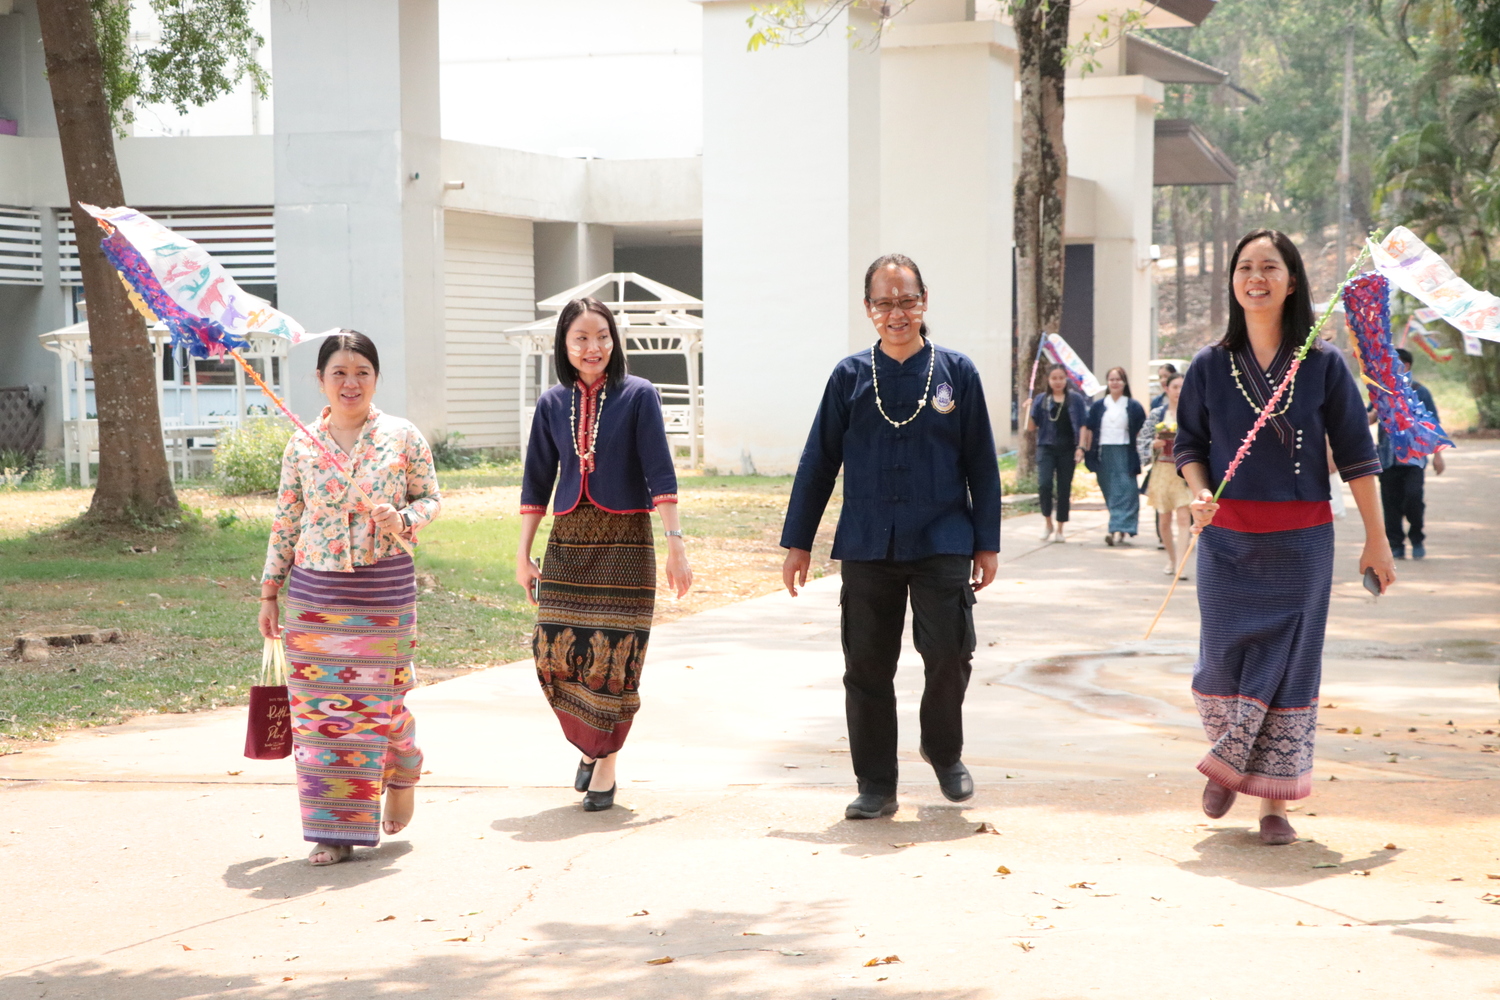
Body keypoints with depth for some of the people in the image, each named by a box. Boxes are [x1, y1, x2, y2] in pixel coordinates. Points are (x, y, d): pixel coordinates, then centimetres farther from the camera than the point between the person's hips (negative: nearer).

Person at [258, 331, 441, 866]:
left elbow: (430, 498, 8)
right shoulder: (302, 446, 5)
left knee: (379, 700, 3)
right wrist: (269, 592, 10)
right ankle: (333, 830, 7)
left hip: (383, 591, -2)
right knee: (317, 709, 0)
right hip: (314, 593, 2)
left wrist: (402, 520, -14)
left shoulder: (403, 437, 0)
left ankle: (402, 774, 36)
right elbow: (285, 522, 10)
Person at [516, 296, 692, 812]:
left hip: (624, 541, -3)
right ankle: (589, 745, 22)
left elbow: (660, 475, -6)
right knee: (555, 653, -2)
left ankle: (606, 764, 10)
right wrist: (523, 554, 7)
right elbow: (536, 483, 10)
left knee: (614, 655, -4)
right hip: (567, 541, 3)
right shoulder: (552, 404, 7)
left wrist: (675, 544, -13)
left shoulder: (638, 395, -3)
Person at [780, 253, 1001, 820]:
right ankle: (876, 788, 14)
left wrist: (987, 543, 4)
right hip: (866, 546, 1)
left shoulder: (956, 373, 5)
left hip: (941, 542, -1)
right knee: (867, 668, 2)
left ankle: (944, 751, 19)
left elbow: (981, 464, 7)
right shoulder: (850, 377, 6)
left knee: (948, 652, -10)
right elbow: (818, 462, 9)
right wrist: (798, 542, 7)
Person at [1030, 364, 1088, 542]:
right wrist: (1028, 411, -8)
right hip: (1046, 447, 1)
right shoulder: (1041, 399, 8)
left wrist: (1080, 447, -6)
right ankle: (1048, 523, 4)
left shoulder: (1076, 399, 4)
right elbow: (1033, 425, 10)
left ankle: (1059, 529, 13)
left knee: (1064, 489, 2)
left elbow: (1082, 425, 3)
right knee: (1044, 484, -16)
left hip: (1067, 449, 0)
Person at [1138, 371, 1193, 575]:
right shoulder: (1157, 414, 5)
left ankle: (1181, 565, -16)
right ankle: (1171, 559, 28)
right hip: (1162, 469, 2)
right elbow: (1141, 440, 6)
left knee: (1184, 516, -14)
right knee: (1164, 519, 9)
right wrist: (1154, 444, -13)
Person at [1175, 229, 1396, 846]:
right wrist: (1200, 493, -10)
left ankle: (1275, 800, 10)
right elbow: (1188, 445, 11)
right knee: (1223, 667, 1)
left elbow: (1355, 455, 2)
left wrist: (1376, 541, 1)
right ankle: (1227, 762, 28)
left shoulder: (1323, 364, 0)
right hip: (1227, 540, 1)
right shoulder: (1210, 366, 3)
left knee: (1287, 671, 1)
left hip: (1300, 541, -1)